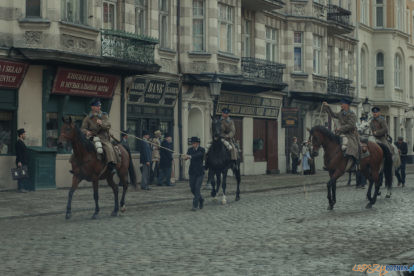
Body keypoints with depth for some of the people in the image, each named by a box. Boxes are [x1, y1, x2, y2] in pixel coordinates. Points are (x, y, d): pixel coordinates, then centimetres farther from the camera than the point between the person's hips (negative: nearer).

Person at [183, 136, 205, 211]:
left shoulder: (202, 150, -7)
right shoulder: (190, 150, 4)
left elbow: (198, 155, -28)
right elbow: (187, 156, -12)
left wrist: (190, 156, -45)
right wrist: (185, 157, -37)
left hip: (200, 172, -4)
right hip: (192, 172, 4)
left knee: (197, 188, -10)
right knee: (192, 188, 7)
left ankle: (195, 205, -8)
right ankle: (201, 200, 31)